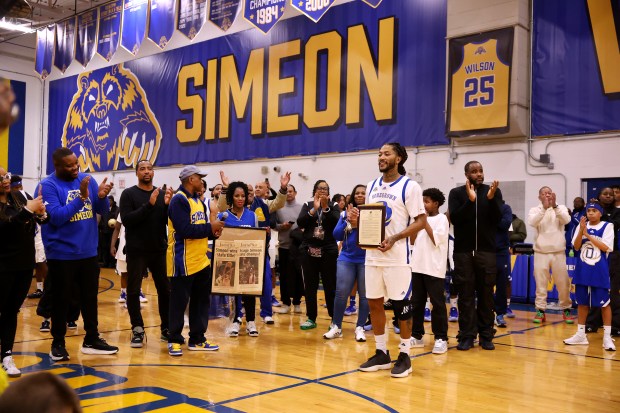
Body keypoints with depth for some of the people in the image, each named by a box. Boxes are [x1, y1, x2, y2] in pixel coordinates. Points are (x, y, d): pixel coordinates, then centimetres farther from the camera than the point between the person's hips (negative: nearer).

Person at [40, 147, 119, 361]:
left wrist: (102, 196, -18)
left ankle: (92, 340, 26)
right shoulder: (48, 185, -10)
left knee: (90, 297, 14)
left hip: (88, 252, 5)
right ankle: (58, 343, 21)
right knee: (61, 300, 7)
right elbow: (56, 217, -21)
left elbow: (103, 210, 4)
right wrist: (82, 197, -27)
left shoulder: (87, 179, 4)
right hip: (61, 254, -5)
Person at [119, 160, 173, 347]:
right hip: (136, 251, -3)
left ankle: (167, 328, 17)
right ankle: (138, 330, 14)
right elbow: (126, 220, -14)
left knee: (165, 290, 6)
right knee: (133, 291, 3)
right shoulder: (128, 194, -1)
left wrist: (168, 204, -16)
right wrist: (149, 204, -23)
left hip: (159, 250, 3)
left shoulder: (162, 194, 7)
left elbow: (170, 222, 3)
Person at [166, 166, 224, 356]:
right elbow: (184, 230, -25)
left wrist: (213, 232, 0)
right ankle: (174, 340, 13)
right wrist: (210, 227, -16)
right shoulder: (179, 200, -14)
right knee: (179, 302, 1)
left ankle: (197, 340, 22)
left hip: (201, 261, 9)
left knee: (201, 301, 13)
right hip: (183, 262, -9)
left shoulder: (198, 200, 15)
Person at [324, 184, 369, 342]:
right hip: (346, 258, 2)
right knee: (341, 293, 0)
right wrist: (348, 220, -10)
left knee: (365, 295, 3)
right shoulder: (345, 213, 9)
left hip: (366, 260, -2)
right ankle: (336, 326, 12)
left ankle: (360, 328, 15)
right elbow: (336, 235, 3)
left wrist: (358, 222, -22)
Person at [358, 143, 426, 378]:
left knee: (401, 305, 1)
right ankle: (381, 353, 21)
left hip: (397, 256, -6)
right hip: (372, 255, 6)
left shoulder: (409, 187, -7)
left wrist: (394, 238, -22)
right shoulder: (371, 186, 13)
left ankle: (404, 355, 13)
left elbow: (421, 222, -11)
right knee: (374, 304, 9)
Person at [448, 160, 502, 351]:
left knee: (486, 294, 6)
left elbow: (497, 220, -4)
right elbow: (454, 219, -10)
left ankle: (486, 335, 13)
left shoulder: (493, 191, 5)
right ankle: (466, 335, 7)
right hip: (463, 251, -1)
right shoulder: (456, 193, 2)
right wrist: (470, 200, -21)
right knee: (466, 294, 2)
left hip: (486, 250, 1)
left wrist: (491, 199, -19)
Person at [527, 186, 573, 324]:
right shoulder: (535, 210, 3)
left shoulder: (561, 208, 4)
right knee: (540, 282, 2)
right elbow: (532, 222, -17)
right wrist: (544, 207, -26)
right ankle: (540, 310, 10)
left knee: (563, 282, 6)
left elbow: (566, 220, -15)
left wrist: (555, 206, -26)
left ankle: (566, 309, 22)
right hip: (541, 252, 0)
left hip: (558, 252, 1)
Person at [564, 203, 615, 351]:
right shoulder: (582, 226, 6)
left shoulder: (607, 226, -3)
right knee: (582, 302, 11)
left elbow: (606, 247, -13)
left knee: (604, 303, -1)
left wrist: (588, 234, -16)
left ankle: (607, 337, 6)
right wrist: (581, 230, -14)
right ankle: (580, 334, 20)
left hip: (600, 273, -4)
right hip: (582, 271, 4)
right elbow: (576, 247, -1)